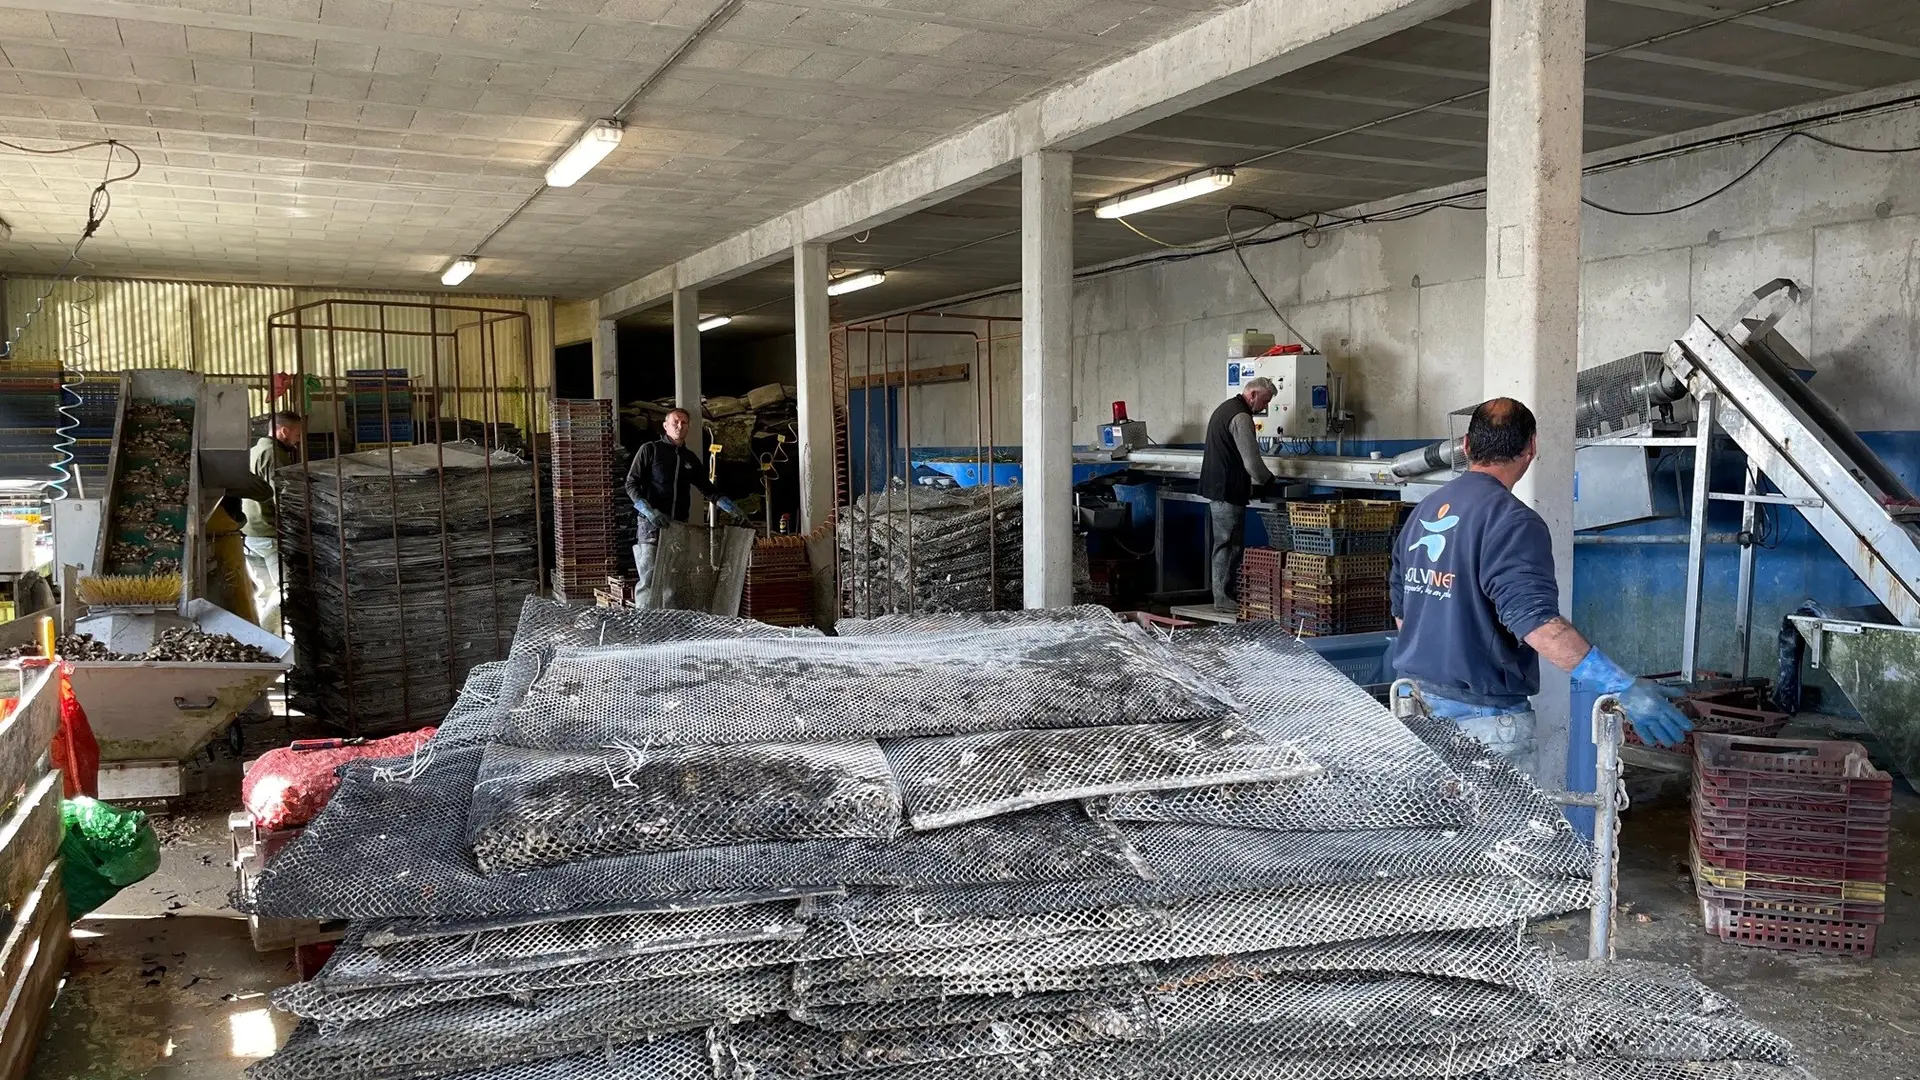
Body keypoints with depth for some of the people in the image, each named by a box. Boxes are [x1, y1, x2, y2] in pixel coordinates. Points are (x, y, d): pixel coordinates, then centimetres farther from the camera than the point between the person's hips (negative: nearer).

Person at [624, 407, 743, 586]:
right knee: (649, 580, -11)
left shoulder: (691, 458, 16)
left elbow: (706, 487, 21)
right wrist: (649, 511, -19)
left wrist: (726, 504, 3)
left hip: (680, 526, 5)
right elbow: (631, 484, -4)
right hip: (652, 524, -5)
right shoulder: (650, 450, 0)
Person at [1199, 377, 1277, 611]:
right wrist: (1267, 480, 2)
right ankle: (1224, 599, -2)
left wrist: (1256, 480, 24)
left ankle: (1223, 595, 18)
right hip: (1228, 492, -10)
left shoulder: (1224, 408, 17)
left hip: (1215, 487, 11)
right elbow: (1252, 461, -17)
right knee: (1229, 545, -6)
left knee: (1225, 543, 14)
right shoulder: (1241, 417, -16)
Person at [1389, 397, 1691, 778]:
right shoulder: (1512, 521, -16)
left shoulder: (1424, 510, 9)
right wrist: (1624, 688, -29)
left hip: (1417, 702, 8)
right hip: (1482, 718, -8)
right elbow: (1535, 621, -27)